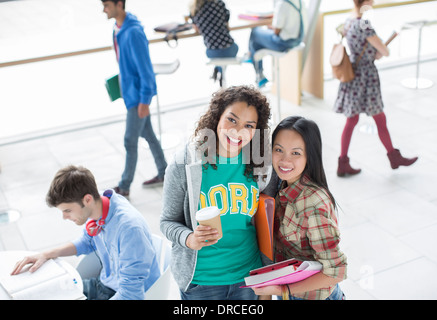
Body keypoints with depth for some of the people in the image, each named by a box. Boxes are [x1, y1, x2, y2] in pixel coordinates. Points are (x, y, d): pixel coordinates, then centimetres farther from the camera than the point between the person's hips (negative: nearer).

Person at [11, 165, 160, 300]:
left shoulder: (129, 227, -34)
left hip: (128, 293, -8)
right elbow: (86, 242, 14)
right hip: (104, 284, 8)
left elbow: (130, 293, -30)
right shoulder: (95, 209, -9)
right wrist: (46, 255, 1)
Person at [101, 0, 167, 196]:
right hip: (130, 91, 9)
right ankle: (164, 174, 33)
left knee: (130, 141, 0)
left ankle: (124, 187, 13)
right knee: (148, 135, 19)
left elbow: (145, 67, -22)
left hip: (138, 94, -9)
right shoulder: (118, 29, 5)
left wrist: (144, 100, -21)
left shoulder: (133, 32, -24)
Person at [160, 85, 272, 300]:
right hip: (201, 281, -2)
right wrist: (189, 239, -26)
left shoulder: (257, 163, -5)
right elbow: (168, 221, -7)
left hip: (249, 275, 3)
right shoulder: (184, 164, -14)